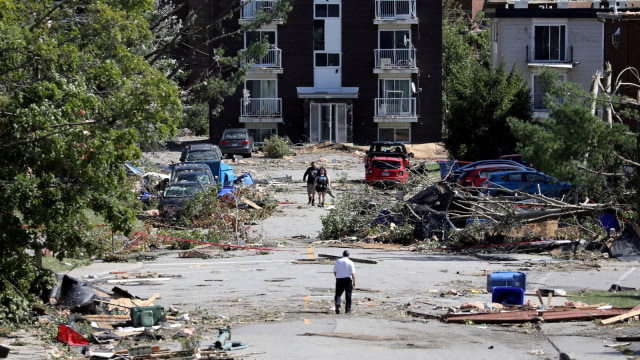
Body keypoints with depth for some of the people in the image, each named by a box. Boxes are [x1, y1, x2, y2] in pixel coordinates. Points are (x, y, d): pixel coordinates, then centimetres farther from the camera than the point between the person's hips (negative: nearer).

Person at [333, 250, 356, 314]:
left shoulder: (337, 261, 5)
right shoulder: (350, 262, -5)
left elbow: (334, 272, 10)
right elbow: (353, 273, -8)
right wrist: (354, 282, -1)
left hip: (339, 279, 2)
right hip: (347, 279, -2)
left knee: (338, 294, 7)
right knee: (348, 295, 7)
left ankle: (337, 304, -20)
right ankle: (347, 309, 8)